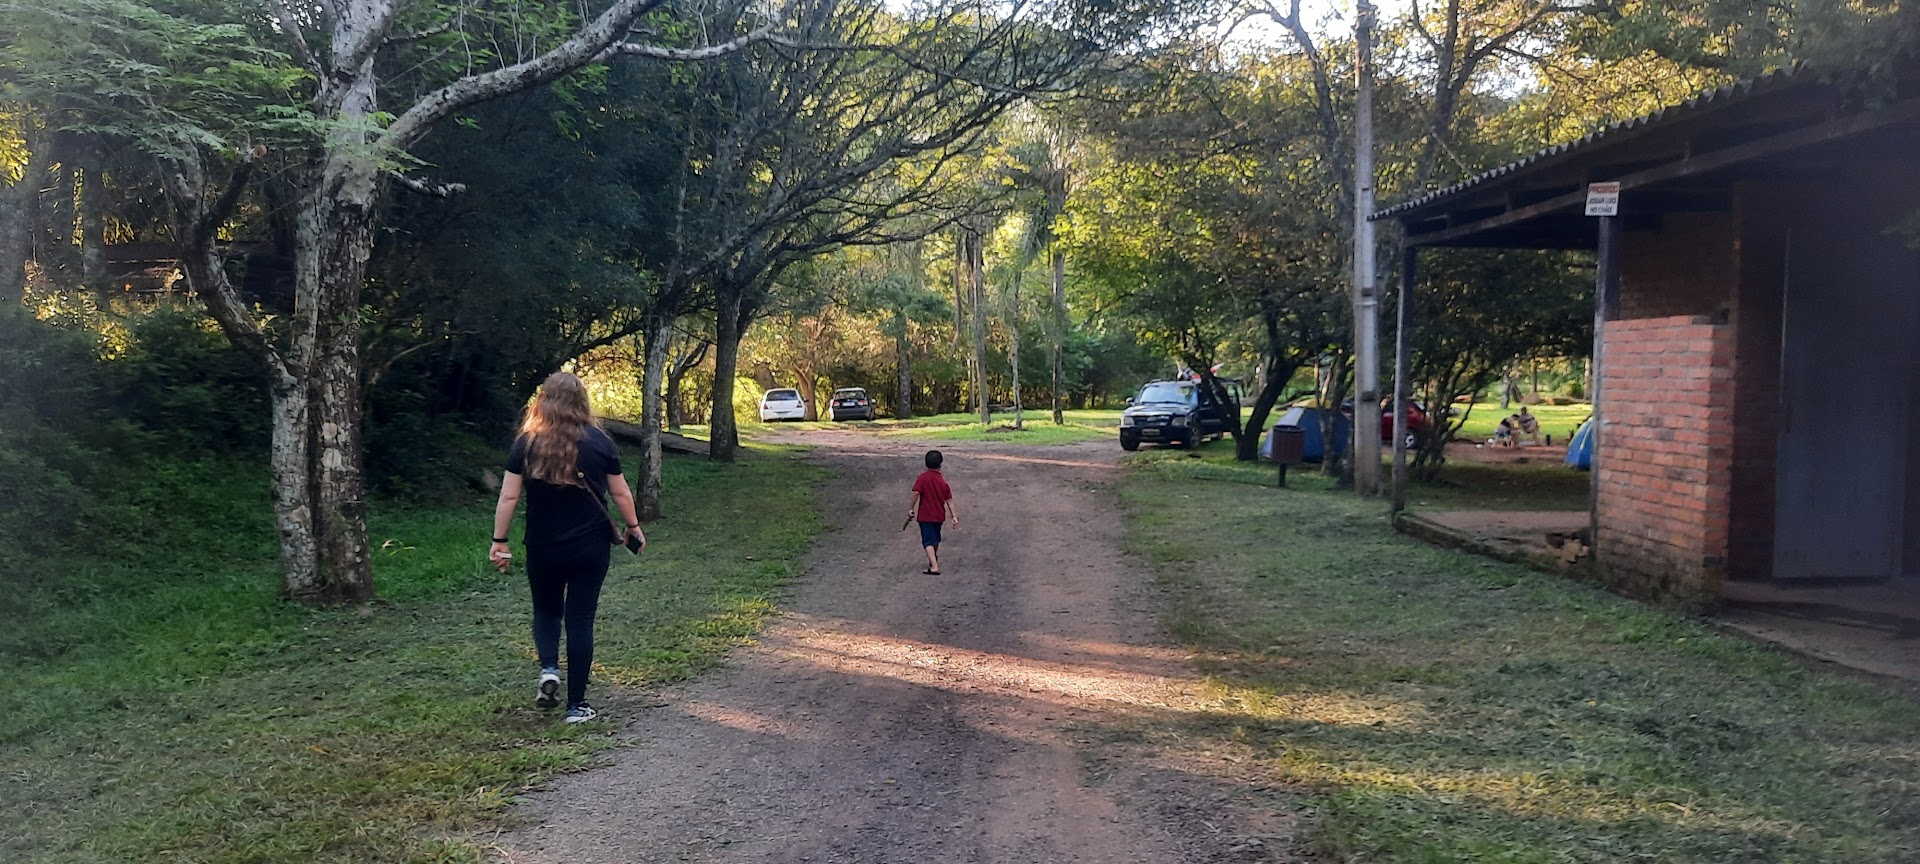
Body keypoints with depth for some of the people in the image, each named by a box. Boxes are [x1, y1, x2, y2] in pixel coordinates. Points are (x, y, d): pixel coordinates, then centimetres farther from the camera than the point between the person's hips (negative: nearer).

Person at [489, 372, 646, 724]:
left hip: (543, 547, 0)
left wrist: (500, 542, 2)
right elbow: (620, 493, 2)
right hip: (590, 547, 0)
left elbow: (508, 497, -6)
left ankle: (548, 668, -1)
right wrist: (633, 528, 16)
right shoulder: (598, 442, -4)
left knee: (546, 610, 23)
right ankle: (576, 704, 8)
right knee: (580, 619, 7)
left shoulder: (527, 444, -5)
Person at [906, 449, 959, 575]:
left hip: (925, 516, -4)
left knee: (929, 541, -5)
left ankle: (934, 567, -20)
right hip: (939, 515, 4)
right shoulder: (943, 480, -2)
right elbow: (949, 500, -2)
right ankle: (934, 560, 46)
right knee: (935, 539, 24)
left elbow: (916, 493, -23)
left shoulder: (923, 477, -12)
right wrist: (954, 516, -1)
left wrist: (911, 508, -13)